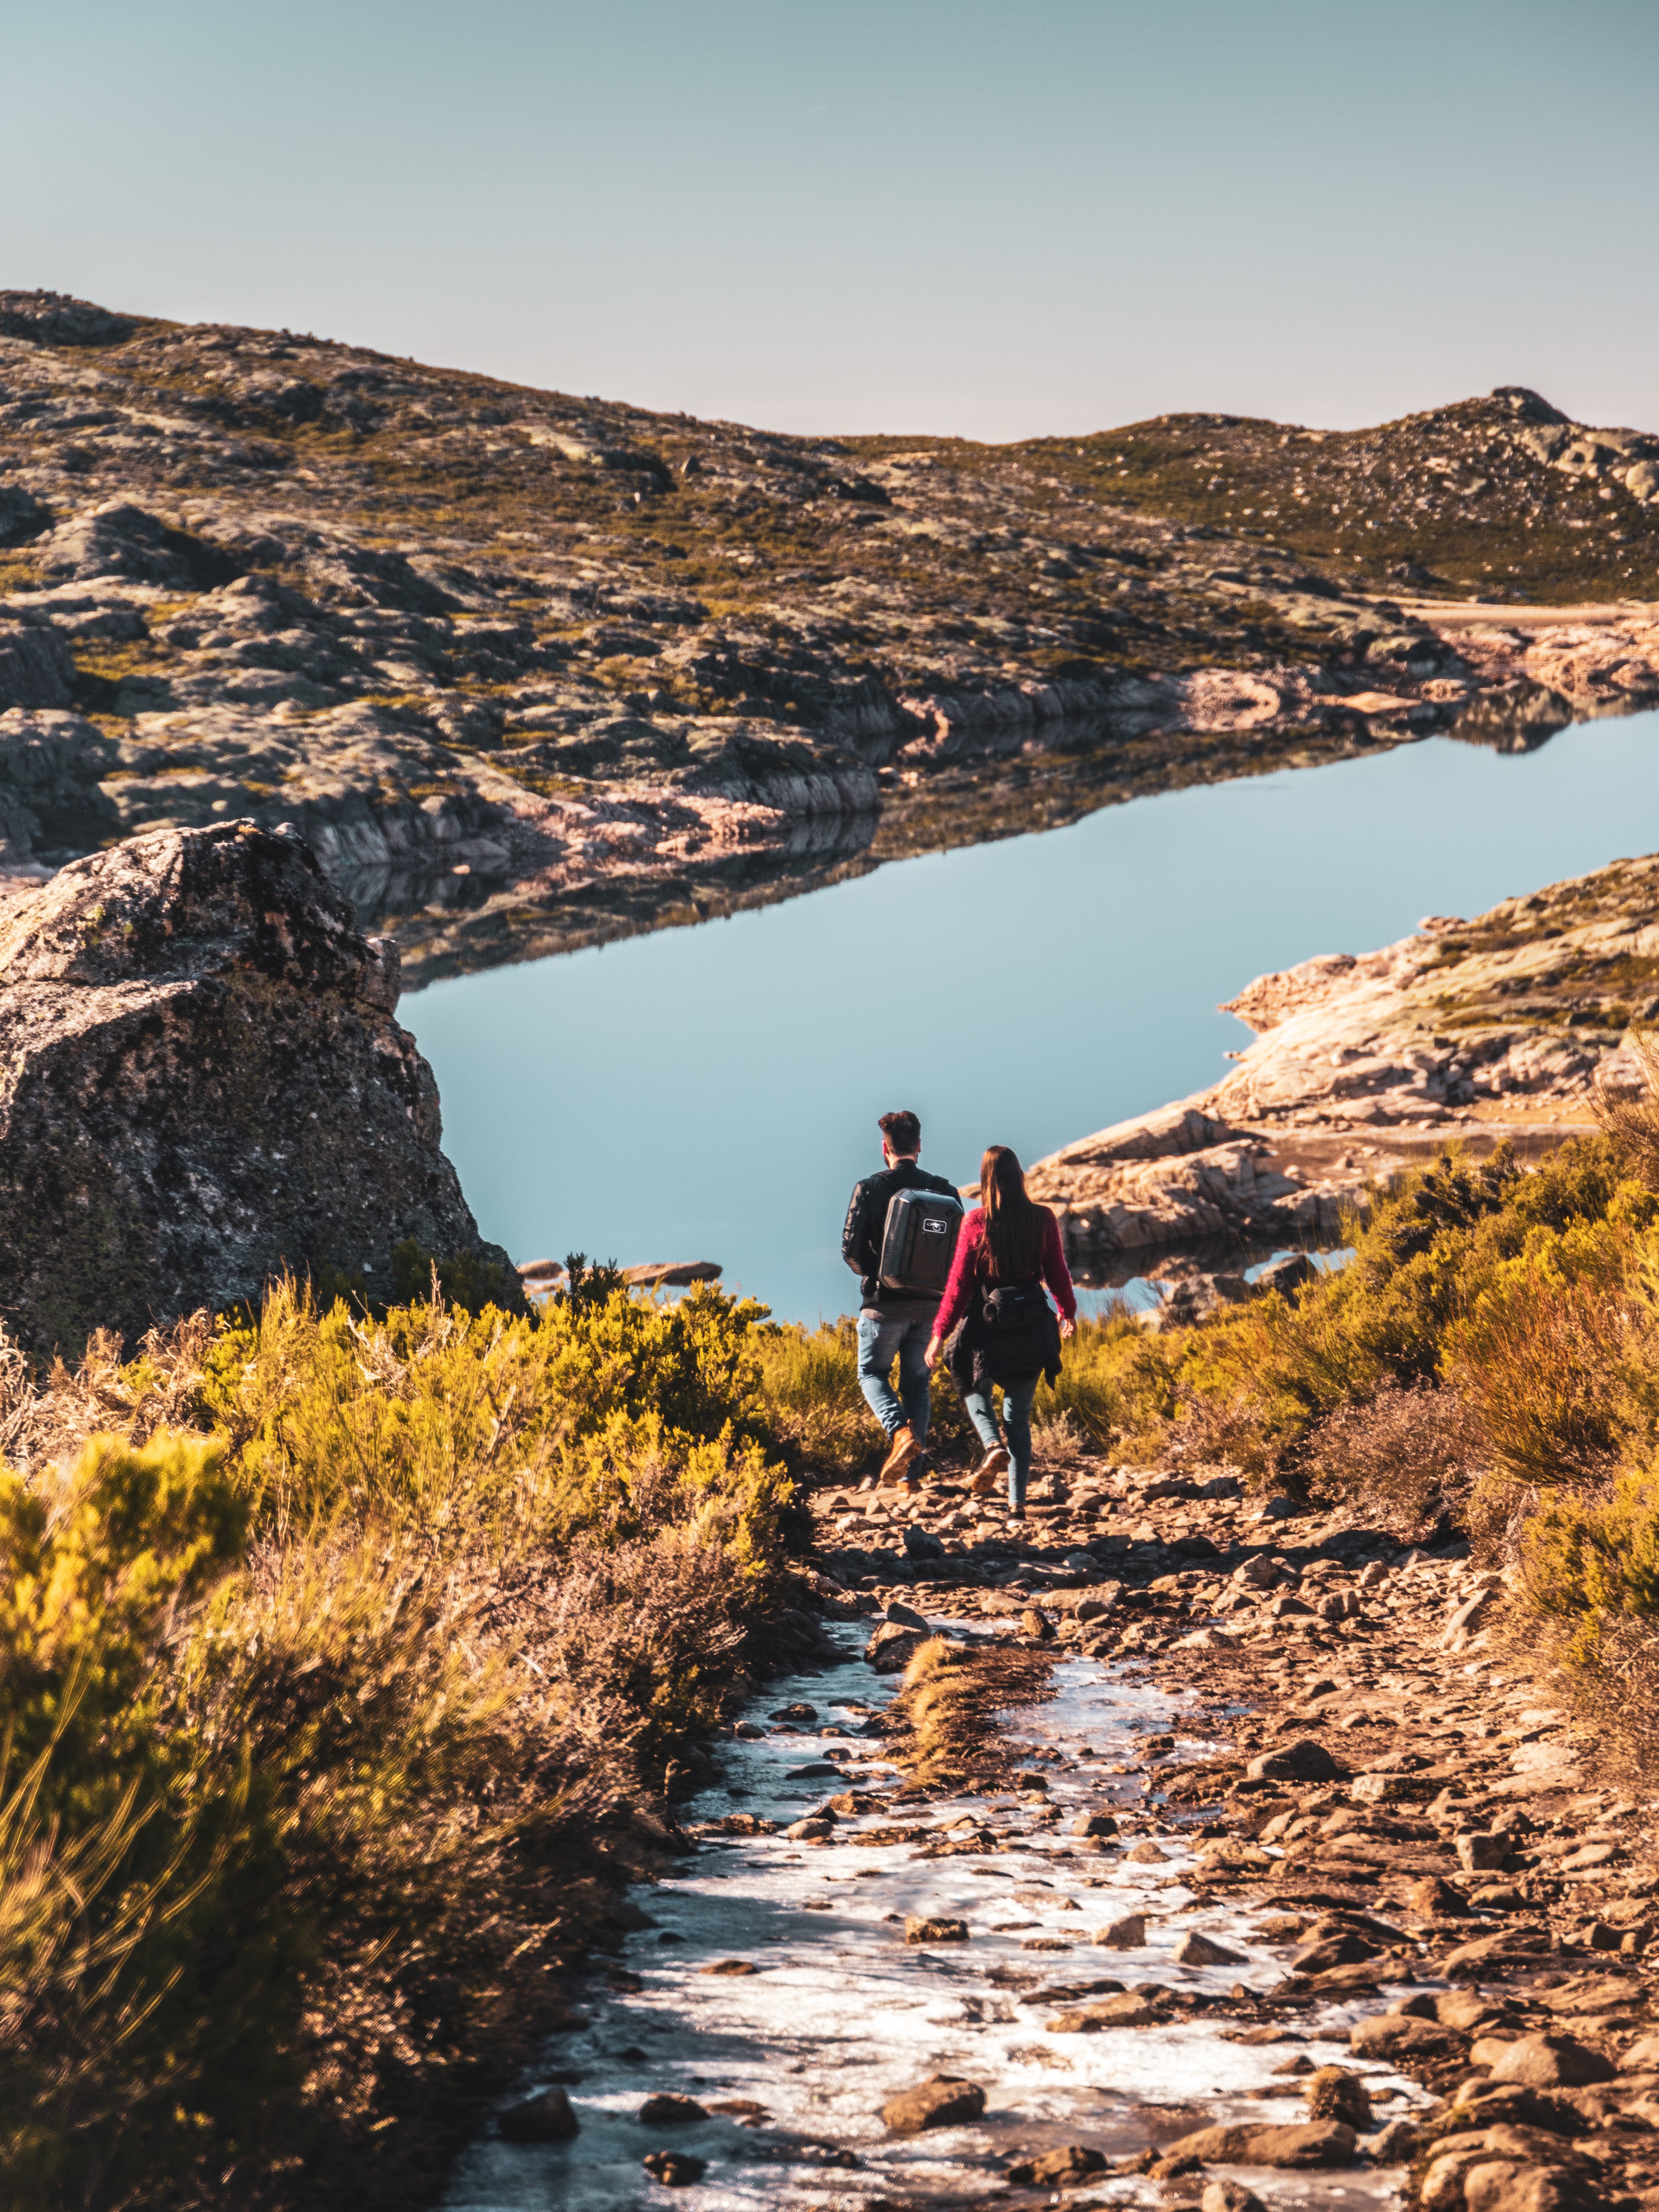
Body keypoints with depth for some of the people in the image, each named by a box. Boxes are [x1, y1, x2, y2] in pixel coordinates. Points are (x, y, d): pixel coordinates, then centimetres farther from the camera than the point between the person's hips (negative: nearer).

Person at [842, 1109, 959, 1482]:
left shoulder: (869, 1189, -9)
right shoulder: (943, 1191, 1)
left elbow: (851, 1249, -11)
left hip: (885, 1303, -3)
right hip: (930, 1303, 3)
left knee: (872, 1373, 14)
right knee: (917, 1382, 14)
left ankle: (900, 1432, -13)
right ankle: (913, 1469, 9)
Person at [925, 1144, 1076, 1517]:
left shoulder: (976, 1222, -10)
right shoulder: (1042, 1219, -4)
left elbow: (960, 1282, -9)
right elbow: (1057, 1271, 6)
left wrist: (940, 1334, -3)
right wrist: (1068, 1312, 24)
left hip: (987, 1323, -2)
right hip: (1032, 1327, 2)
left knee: (975, 1389, 25)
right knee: (1019, 1414, 13)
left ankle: (993, 1443, -5)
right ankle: (1017, 1500, 6)